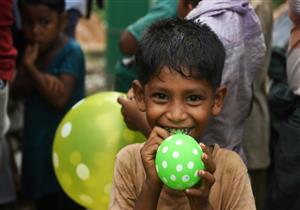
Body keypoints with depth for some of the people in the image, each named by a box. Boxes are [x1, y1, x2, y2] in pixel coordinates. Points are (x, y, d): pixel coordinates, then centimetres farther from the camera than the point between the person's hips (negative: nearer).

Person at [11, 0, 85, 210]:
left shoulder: (71, 52, -18)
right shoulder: (33, 50, 2)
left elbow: (60, 98, -25)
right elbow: (17, 91, -5)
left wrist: (31, 68, -27)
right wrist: (40, 78, -23)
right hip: (37, 141, 7)